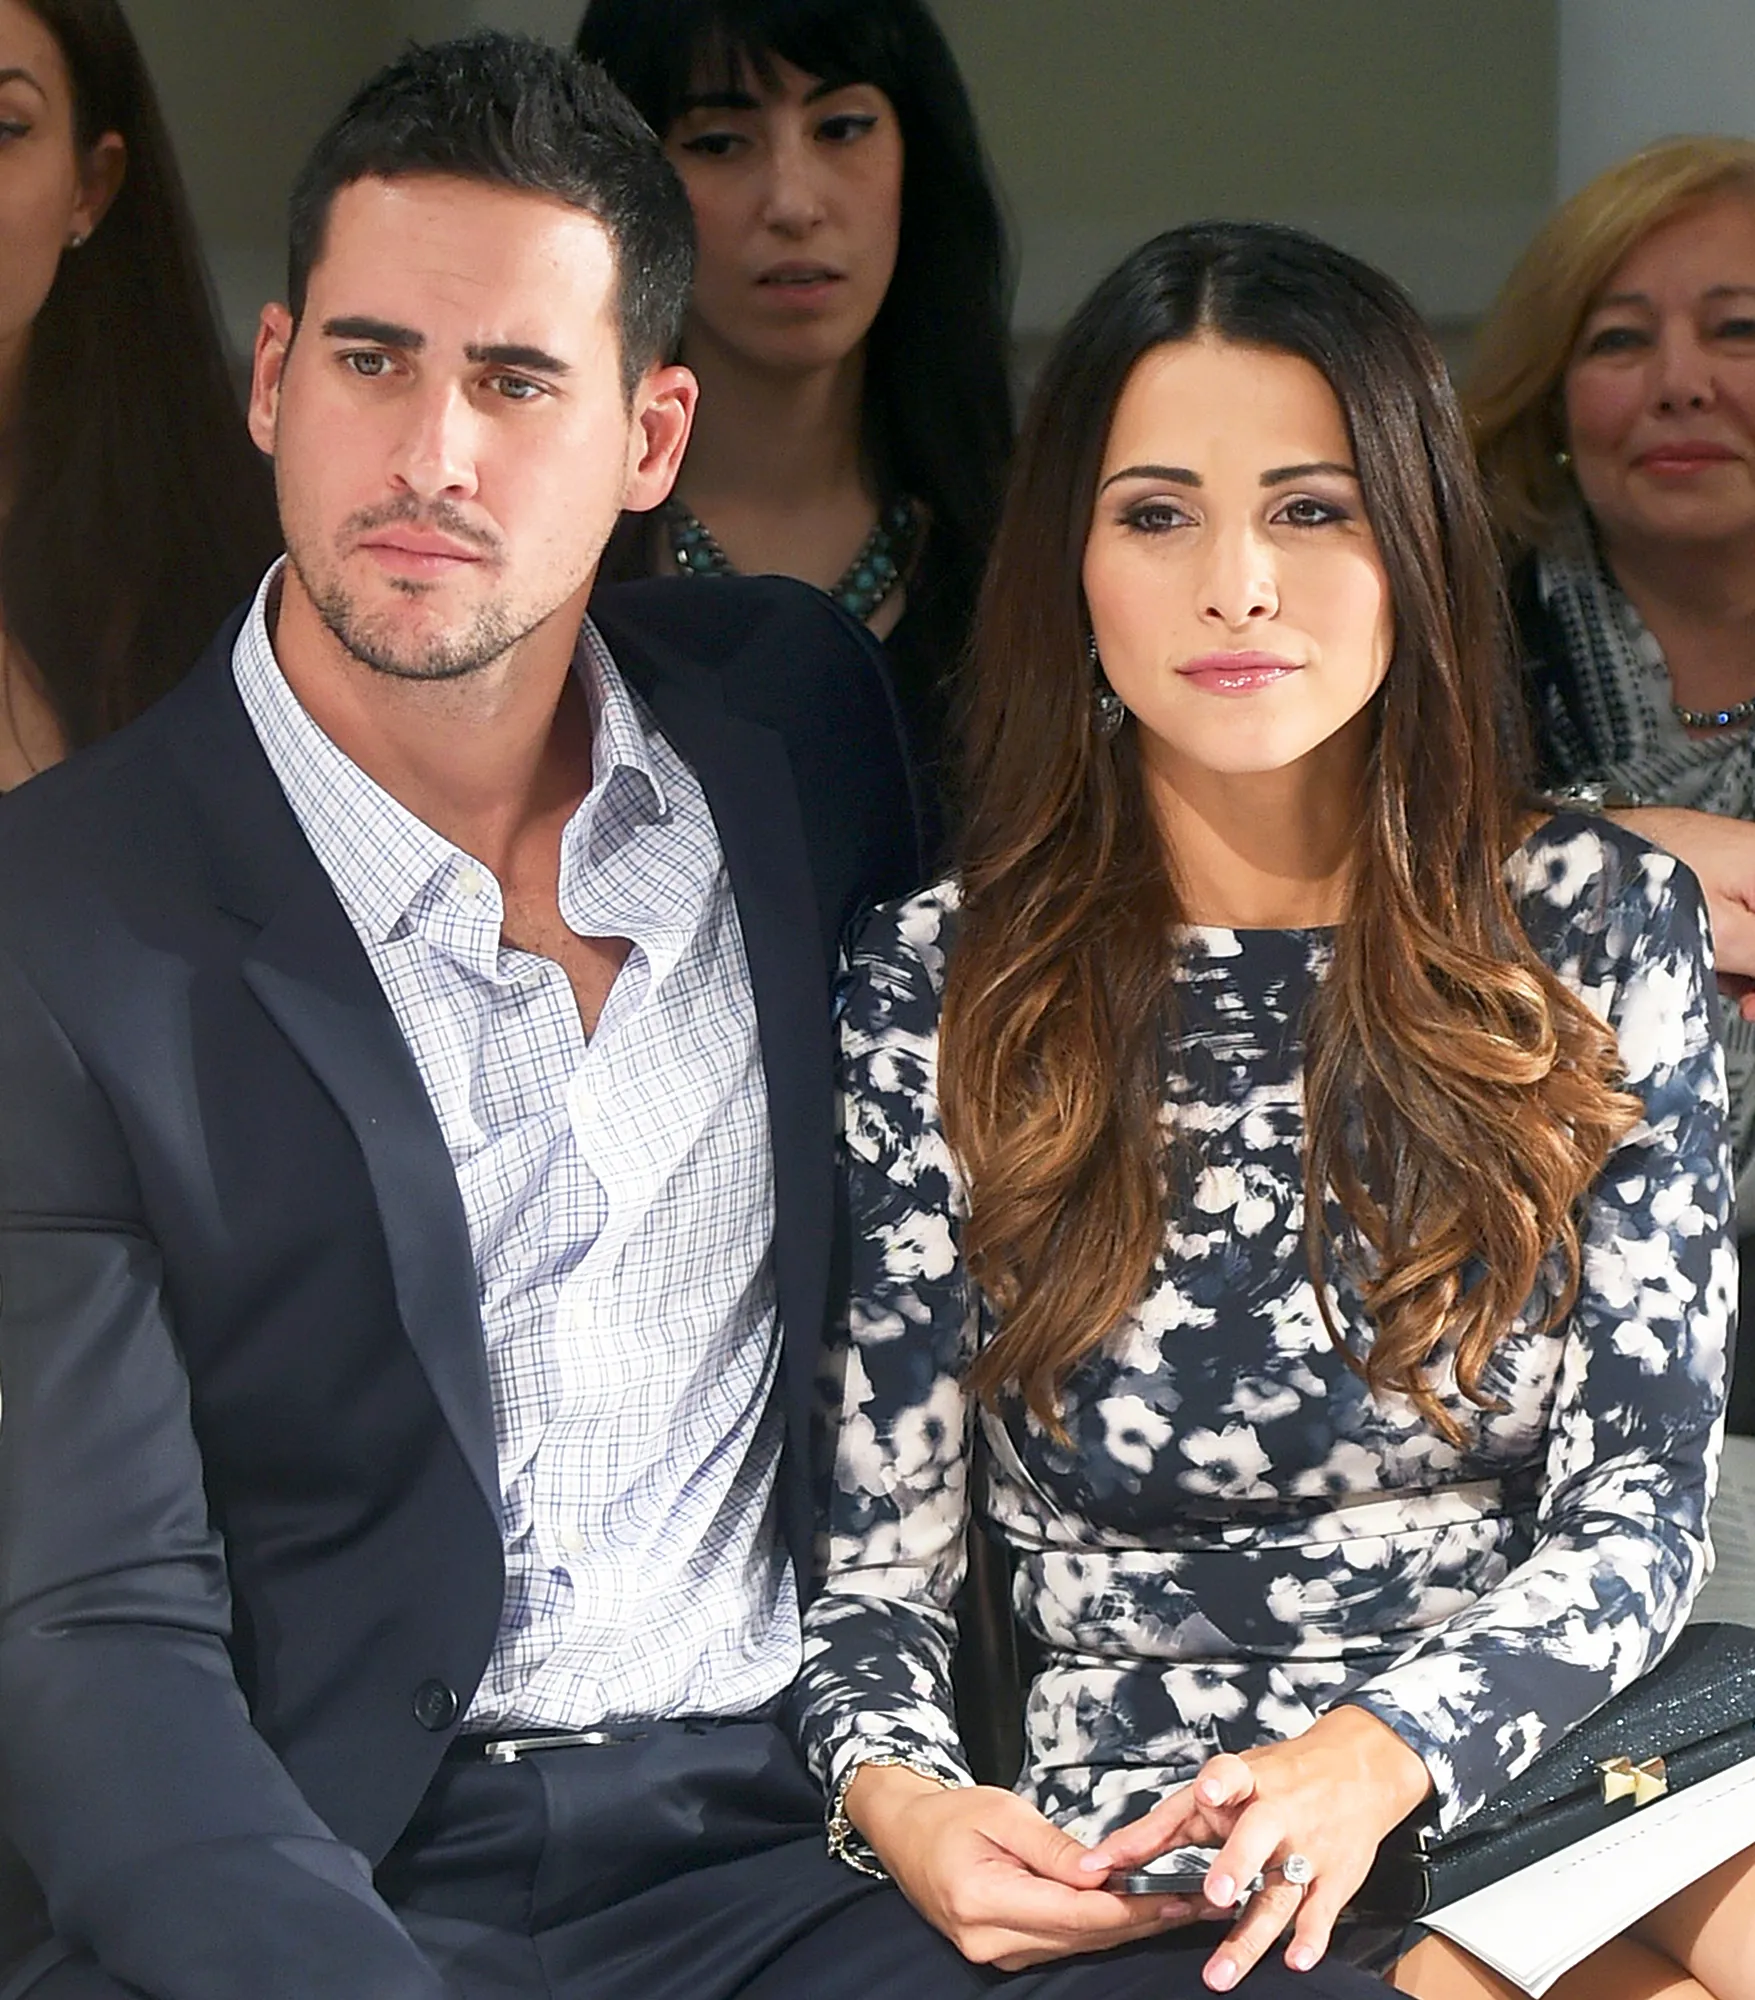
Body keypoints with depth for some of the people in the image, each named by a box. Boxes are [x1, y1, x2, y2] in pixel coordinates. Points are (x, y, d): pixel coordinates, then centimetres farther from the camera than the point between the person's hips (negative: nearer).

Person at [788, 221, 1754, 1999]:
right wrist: (899, 1798, -18)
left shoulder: (1594, 923, 7)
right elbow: (875, 1563, 6)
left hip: (1539, 1768, 3)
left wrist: (1374, 1759, -17)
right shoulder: (937, 990, 3)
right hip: (1138, 1841, -3)